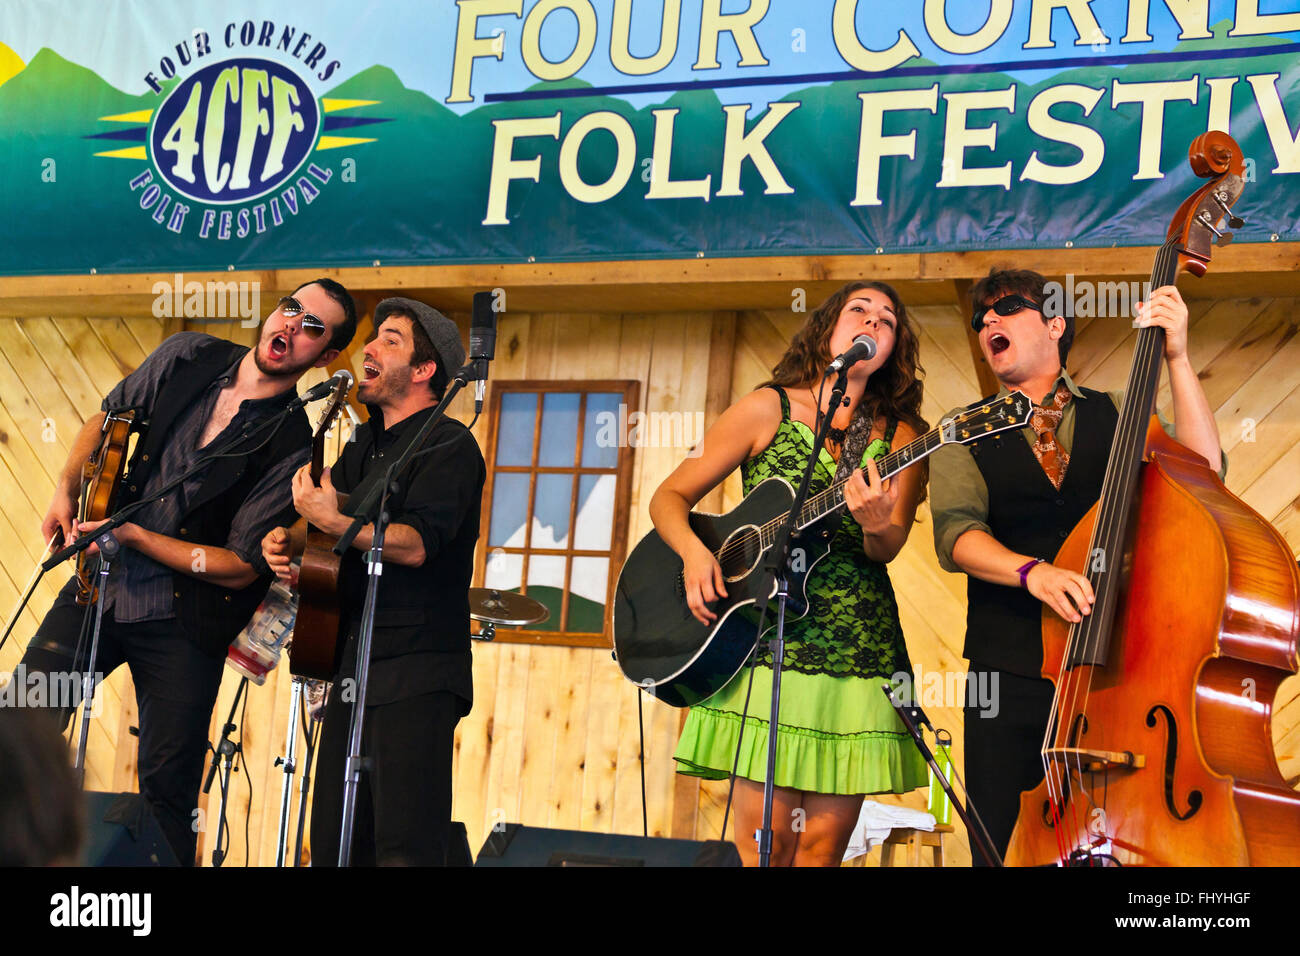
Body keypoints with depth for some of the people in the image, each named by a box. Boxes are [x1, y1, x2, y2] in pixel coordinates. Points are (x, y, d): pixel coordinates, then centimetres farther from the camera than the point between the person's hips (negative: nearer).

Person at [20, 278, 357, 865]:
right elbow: (105, 420, 17)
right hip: (99, 586, 4)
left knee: (167, 787, -1)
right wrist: (66, 492, 1)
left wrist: (132, 535, -16)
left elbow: (241, 567, -15)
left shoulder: (291, 448, -14)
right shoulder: (187, 357, 1)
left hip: (180, 624, -4)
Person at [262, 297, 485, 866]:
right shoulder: (365, 446, 21)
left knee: (404, 845, -15)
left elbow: (417, 543, -20)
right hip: (353, 669, 9)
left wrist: (333, 522, -26)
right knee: (332, 842, 9)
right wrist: (285, 540, 5)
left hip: (416, 675, -9)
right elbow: (315, 517, 26)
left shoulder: (449, 446, -7)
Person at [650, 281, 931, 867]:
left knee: (824, 841, 0)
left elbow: (886, 550, -3)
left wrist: (876, 525, -27)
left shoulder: (899, 438, 9)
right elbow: (669, 497, 5)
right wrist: (693, 551, -15)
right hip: (764, 640, -2)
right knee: (766, 839, -9)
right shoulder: (768, 409, 3)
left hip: (859, 649, 2)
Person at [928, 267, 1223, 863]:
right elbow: (956, 531, -5)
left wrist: (1177, 359, -9)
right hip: (1012, 672, 0)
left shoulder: (1117, 414, 13)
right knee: (1006, 848, -4)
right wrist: (1030, 570, -23)